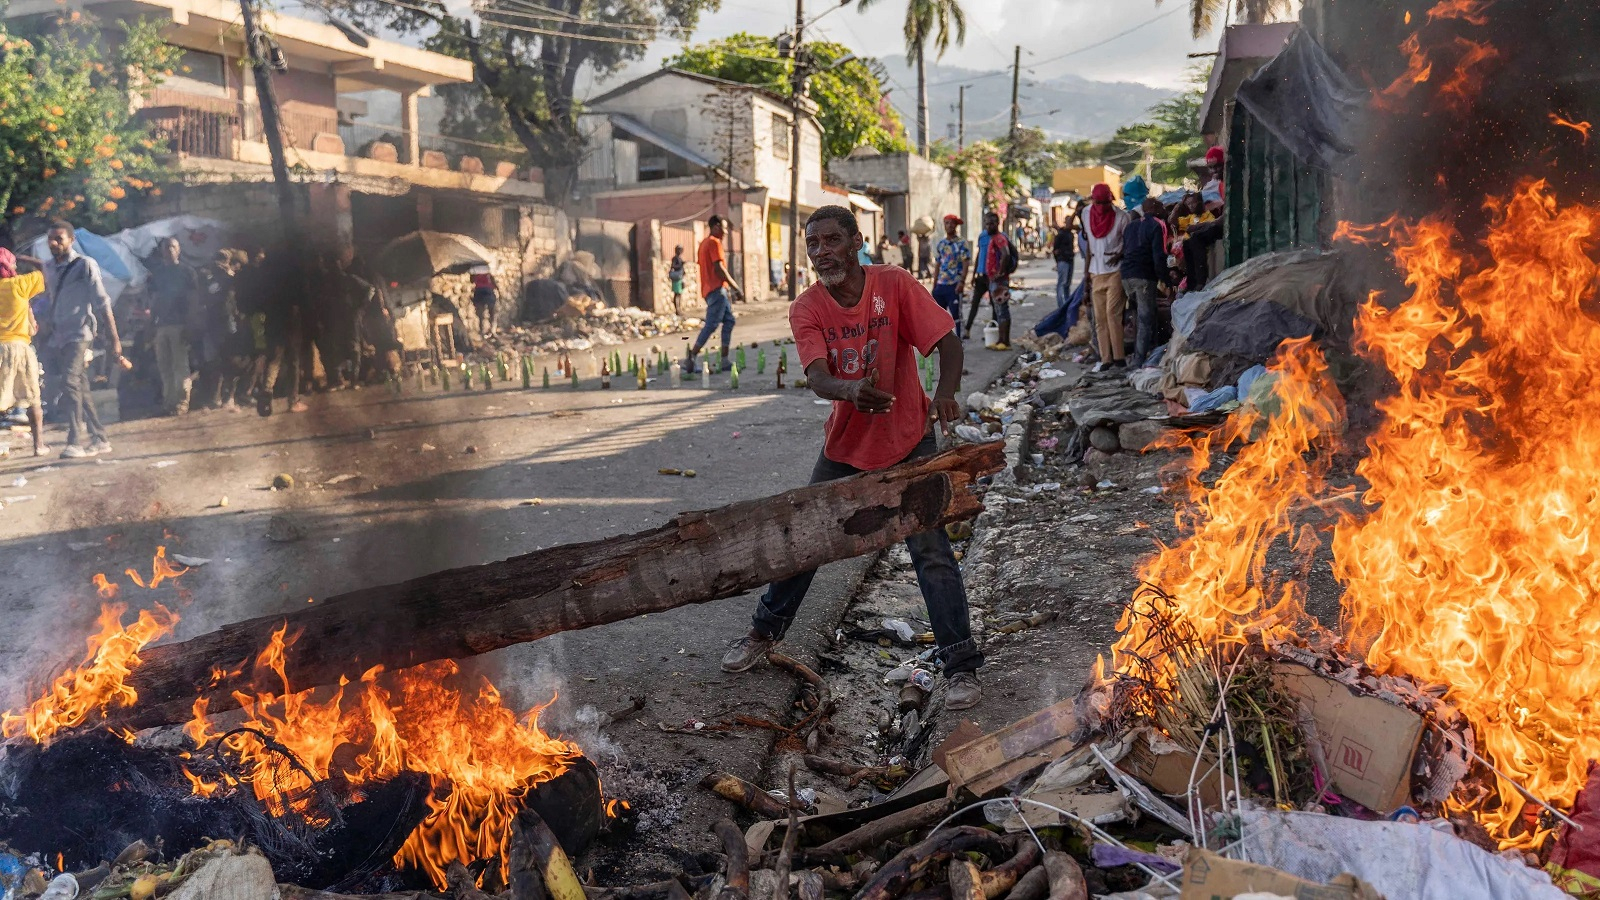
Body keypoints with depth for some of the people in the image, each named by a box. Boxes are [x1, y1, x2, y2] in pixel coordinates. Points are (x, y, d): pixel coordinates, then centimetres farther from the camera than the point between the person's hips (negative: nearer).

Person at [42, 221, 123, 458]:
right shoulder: (49, 267, 12)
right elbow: (48, 300, 19)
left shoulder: (85, 265, -6)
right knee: (81, 389, 9)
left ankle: (77, 441, -23)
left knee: (71, 383, -22)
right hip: (58, 337, 7)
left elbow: (102, 304, -10)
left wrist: (114, 340, -15)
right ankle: (98, 439, 16)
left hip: (79, 334, -7)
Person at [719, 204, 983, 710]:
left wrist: (946, 392, -40)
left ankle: (961, 667, 2)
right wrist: (850, 390, -49)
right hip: (845, 448, 3)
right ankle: (764, 632, 35)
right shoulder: (806, 310, -10)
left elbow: (948, 343, -18)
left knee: (930, 550, -9)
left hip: (907, 443, -3)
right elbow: (817, 378, -25)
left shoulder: (894, 285, -14)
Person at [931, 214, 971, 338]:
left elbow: (966, 264, -9)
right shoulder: (941, 244, 14)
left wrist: (961, 282, -19)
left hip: (954, 285, -6)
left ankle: (958, 340, 3)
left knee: (956, 314, -2)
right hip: (941, 285, 6)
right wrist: (934, 286, 13)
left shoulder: (961, 244, -3)